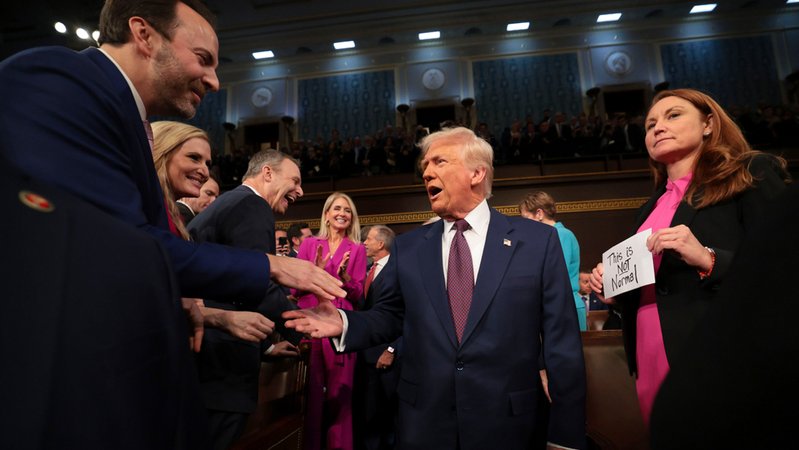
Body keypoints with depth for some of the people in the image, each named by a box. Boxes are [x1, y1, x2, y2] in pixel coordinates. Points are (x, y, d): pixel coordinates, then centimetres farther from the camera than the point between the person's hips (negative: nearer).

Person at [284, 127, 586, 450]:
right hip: (422, 423, 2)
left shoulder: (538, 240, -5)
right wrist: (346, 323, -11)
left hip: (506, 424, -1)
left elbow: (561, 342, -5)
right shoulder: (407, 247, 3)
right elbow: (389, 316, 8)